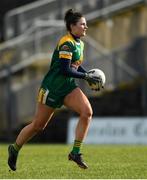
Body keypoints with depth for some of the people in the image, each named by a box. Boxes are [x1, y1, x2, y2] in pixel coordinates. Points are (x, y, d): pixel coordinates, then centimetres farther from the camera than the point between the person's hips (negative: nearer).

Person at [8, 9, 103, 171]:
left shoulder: (79, 44, 8)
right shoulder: (66, 43, -19)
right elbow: (65, 69, -26)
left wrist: (89, 76, 8)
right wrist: (86, 76, -21)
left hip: (68, 87, 8)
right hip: (51, 88, -8)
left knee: (87, 112, -16)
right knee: (38, 125, 2)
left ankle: (75, 152, -11)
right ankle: (14, 149, 26)